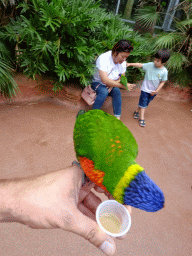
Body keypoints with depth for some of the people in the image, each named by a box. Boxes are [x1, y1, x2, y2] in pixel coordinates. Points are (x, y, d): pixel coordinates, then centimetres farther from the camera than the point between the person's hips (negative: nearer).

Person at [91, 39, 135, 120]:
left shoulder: (123, 62, -6)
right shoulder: (103, 59, -27)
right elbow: (105, 80, -35)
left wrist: (112, 84, -19)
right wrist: (123, 85, -34)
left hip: (110, 84, 5)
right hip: (97, 83, -4)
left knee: (116, 91, -26)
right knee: (104, 92, -35)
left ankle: (117, 117, -22)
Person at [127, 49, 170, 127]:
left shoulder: (164, 71, -12)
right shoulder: (150, 65, -13)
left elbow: (162, 82, -5)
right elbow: (140, 65, -7)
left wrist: (157, 90, -12)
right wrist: (130, 64, -14)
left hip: (153, 91, 2)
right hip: (145, 89, -2)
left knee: (146, 103, 17)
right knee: (143, 103, -1)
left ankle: (137, 111, 40)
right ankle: (141, 118, 9)